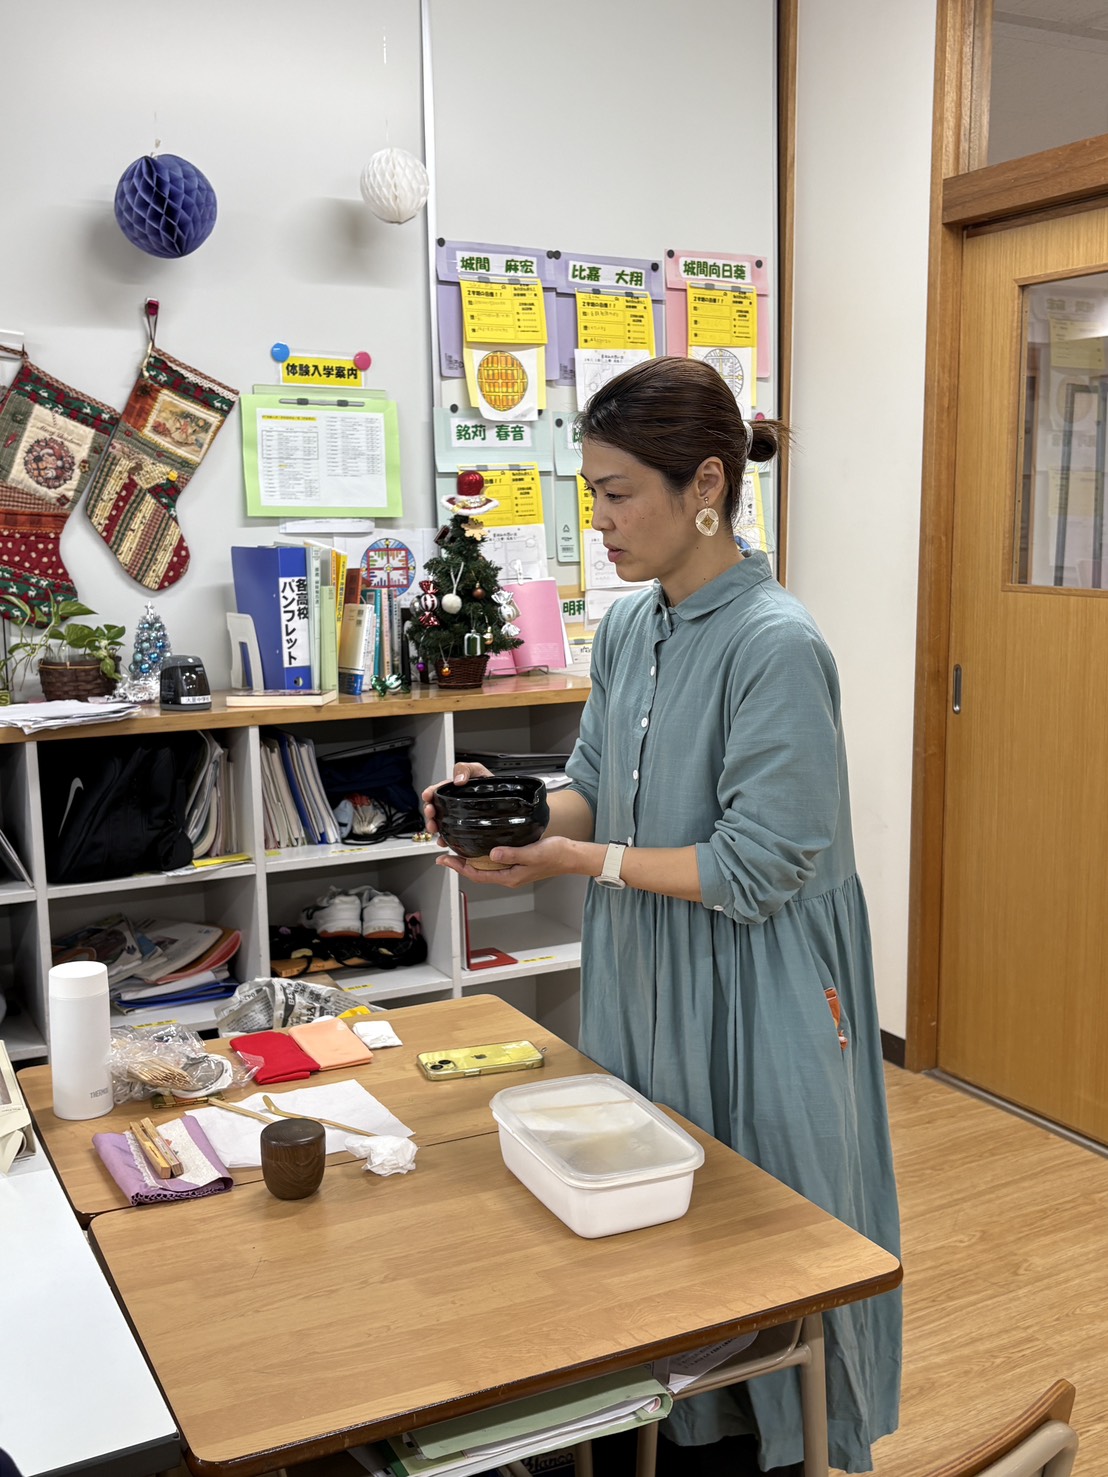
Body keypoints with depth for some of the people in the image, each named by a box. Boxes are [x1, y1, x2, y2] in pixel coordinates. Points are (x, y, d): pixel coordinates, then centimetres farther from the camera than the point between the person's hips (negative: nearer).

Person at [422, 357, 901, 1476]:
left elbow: (759, 867, -21)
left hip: (750, 999, -7)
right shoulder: (626, 627, 4)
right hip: (641, 984, 8)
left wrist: (581, 860, -20)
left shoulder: (776, 647, -21)